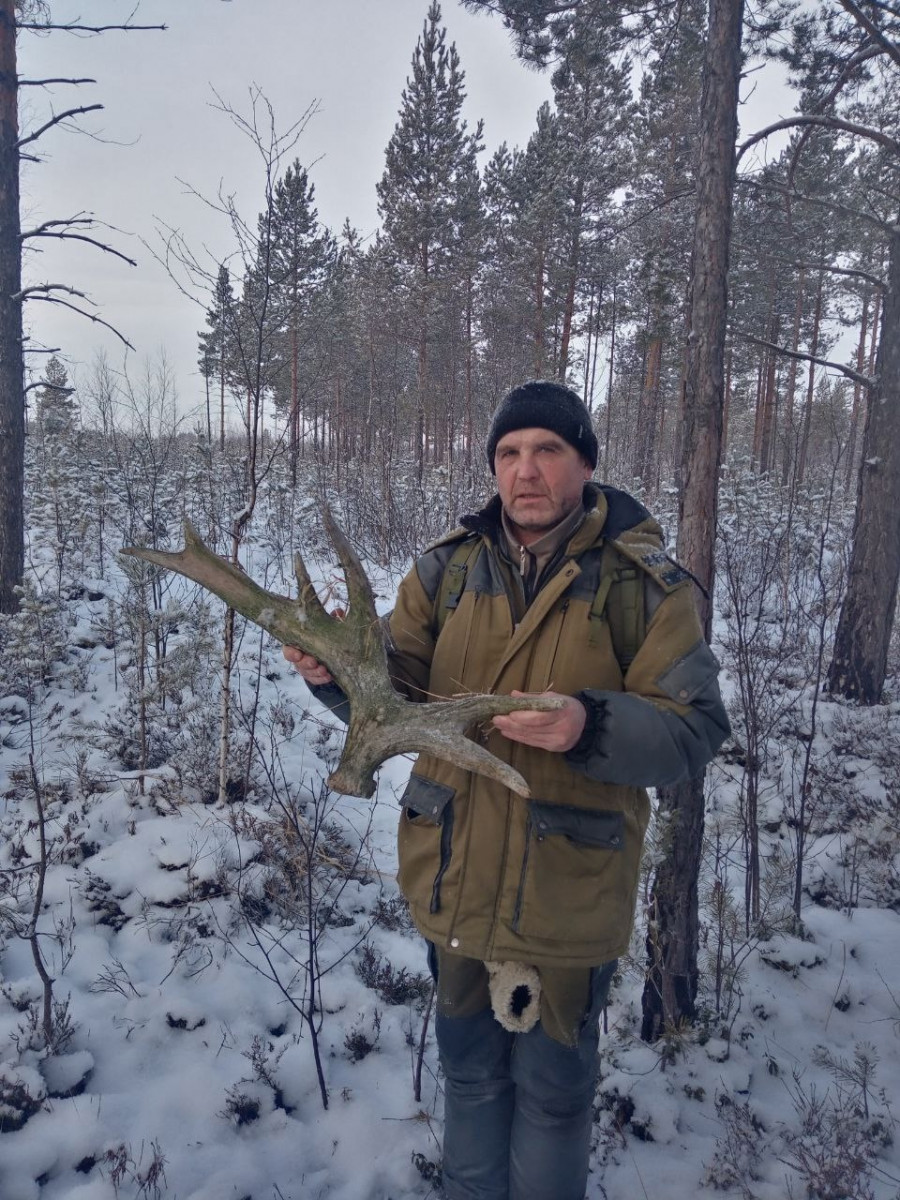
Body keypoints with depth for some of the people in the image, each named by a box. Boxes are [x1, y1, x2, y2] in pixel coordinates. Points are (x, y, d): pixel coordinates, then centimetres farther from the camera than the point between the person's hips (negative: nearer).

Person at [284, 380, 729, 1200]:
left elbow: (695, 729, -12)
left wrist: (592, 727, -31)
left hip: (569, 893, -3)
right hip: (456, 879, 4)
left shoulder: (644, 582, -10)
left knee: (551, 1087, 19)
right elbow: (402, 690, 1)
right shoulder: (447, 568, 0)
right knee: (470, 1069, 25)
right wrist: (338, 673, -20)